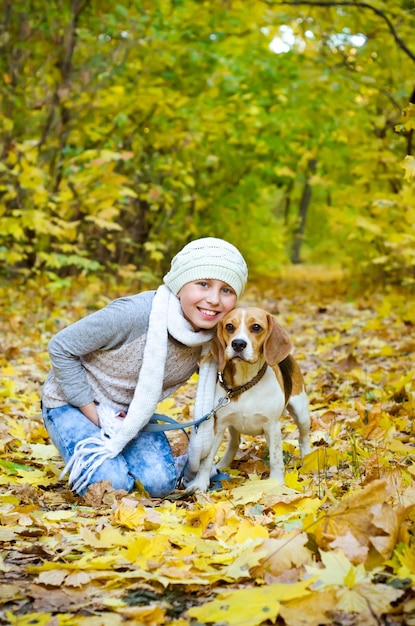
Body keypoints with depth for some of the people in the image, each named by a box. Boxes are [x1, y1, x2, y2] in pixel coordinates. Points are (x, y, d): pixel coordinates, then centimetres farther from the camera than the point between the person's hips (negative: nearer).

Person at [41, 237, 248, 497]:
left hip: (132, 412, 5)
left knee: (160, 484, -14)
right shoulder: (134, 314, -34)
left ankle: (118, 457, 15)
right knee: (112, 486, -23)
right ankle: (86, 459, 9)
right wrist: (96, 416, -20)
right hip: (74, 402, -5)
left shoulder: (215, 335, -16)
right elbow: (61, 348, -22)